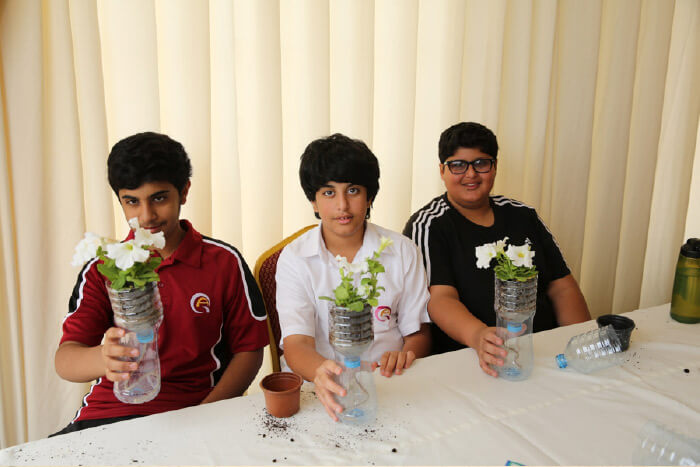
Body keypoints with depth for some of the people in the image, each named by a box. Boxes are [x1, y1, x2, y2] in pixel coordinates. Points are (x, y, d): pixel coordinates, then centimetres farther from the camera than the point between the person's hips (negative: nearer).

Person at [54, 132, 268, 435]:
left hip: (190, 414, -2)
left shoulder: (224, 262, 3)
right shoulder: (102, 269, 6)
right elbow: (64, 360, -3)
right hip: (106, 415, 2)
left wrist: (202, 416, -9)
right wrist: (104, 358, -28)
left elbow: (249, 349, 5)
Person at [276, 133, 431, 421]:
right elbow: (296, 343, -10)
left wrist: (406, 355, -14)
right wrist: (321, 371, -34)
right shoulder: (294, 258, 1)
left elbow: (418, 332, 10)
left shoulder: (403, 252, 8)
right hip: (323, 389, -1)